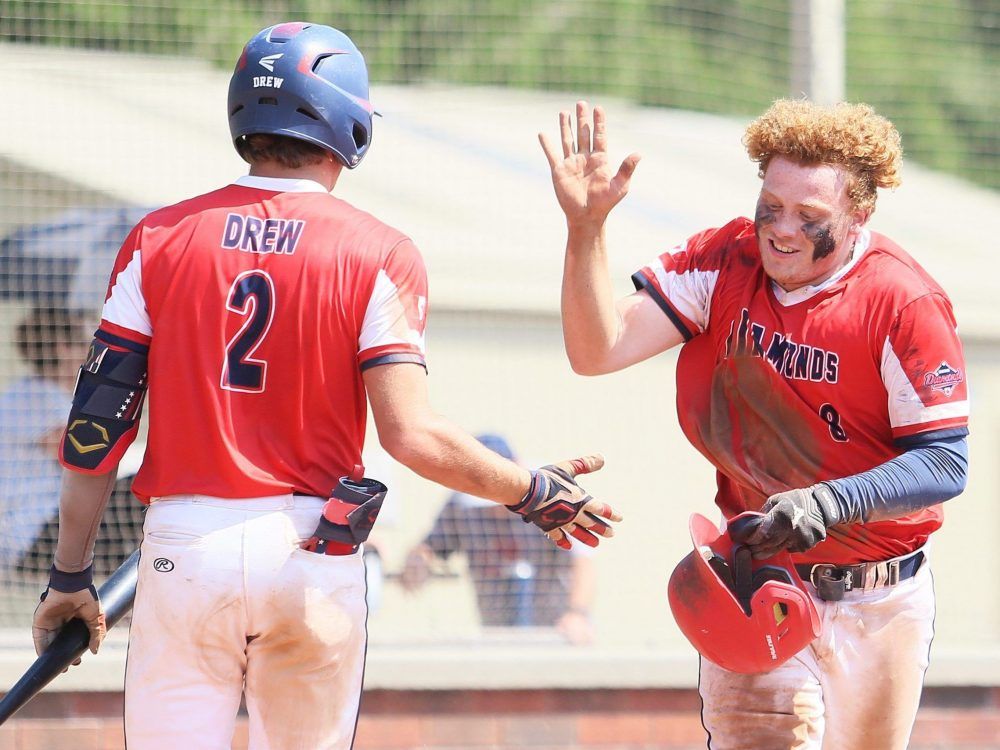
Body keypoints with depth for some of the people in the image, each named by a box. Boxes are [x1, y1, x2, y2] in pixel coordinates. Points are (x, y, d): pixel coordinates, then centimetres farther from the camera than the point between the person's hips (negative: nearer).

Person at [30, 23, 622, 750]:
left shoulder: (160, 239, 4)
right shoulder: (377, 254, -2)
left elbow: (97, 425, 2)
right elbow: (411, 432, -12)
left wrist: (70, 576, 9)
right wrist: (534, 493, 2)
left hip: (184, 552, 0)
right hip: (311, 555, 0)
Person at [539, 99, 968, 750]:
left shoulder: (904, 303, -16)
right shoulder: (726, 263, -4)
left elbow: (946, 464, -17)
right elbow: (598, 349, -11)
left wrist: (831, 502, -32)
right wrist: (586, 225, -24)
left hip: (878, 609, -1)